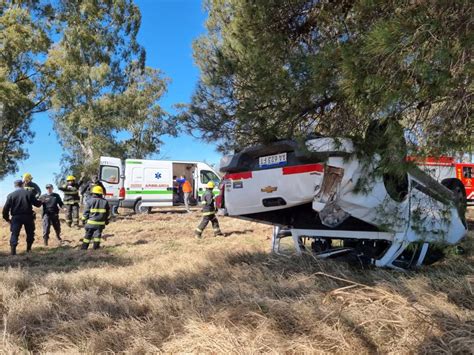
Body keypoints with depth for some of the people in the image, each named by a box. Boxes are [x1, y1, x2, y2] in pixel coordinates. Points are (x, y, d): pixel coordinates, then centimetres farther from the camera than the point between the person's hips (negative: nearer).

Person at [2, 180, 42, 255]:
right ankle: (29, 249, 20)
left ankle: (13, 251, -7)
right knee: (30, 233, 15)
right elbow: (37, 204, 1)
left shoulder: (11, 195, 1)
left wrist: (7, 218, 9)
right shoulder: (29, 193, 0)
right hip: (28, 216, 0)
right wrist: (40, 202, 24)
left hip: (16, 217, 0)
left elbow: (6, 208, -2)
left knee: (14, 234, 2)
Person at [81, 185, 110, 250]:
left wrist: (84, 220, 7)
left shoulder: (90, 201, -5)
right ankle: (96, 246, 9)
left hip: (91, 222, -2)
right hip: (100, 223, 2)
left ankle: (84, 247, 13)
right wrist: (107, 220, 22)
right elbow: (108, 212, 12)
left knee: (88, 234, 7)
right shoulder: (105, 201, 4)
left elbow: (86, 212, -4)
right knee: (97, 234, 9)